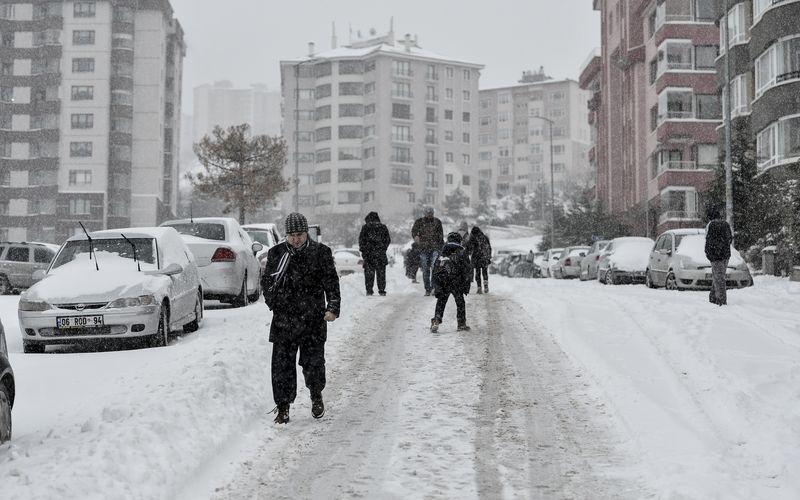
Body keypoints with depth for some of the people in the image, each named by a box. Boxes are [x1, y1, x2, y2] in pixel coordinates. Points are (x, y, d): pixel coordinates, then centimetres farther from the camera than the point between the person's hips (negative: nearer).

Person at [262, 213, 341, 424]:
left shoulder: (321, 253, 1)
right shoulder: (276, 253, 5)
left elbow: (331, 283, 1)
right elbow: (266, 282, 15)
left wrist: (333, 307, -10)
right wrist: (273, 303, 2)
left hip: (313, 319, -1)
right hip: (283, 320, 1)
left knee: (313, 362, 5)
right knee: (282, 364, -1)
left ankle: (316, 396, 32)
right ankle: (283, 406, 11)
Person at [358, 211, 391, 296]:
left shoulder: (365, 227, 0)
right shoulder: (383, 227, 6)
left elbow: (361, 240, 0)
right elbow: (388, 240, 9)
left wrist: (363, 250, 10)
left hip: (368, 254, -1)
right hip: (381, 254, 1)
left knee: (369, 273, 3)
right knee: (381, 273, 6)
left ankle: (369, 290, 0)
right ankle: (382, 291, 5)